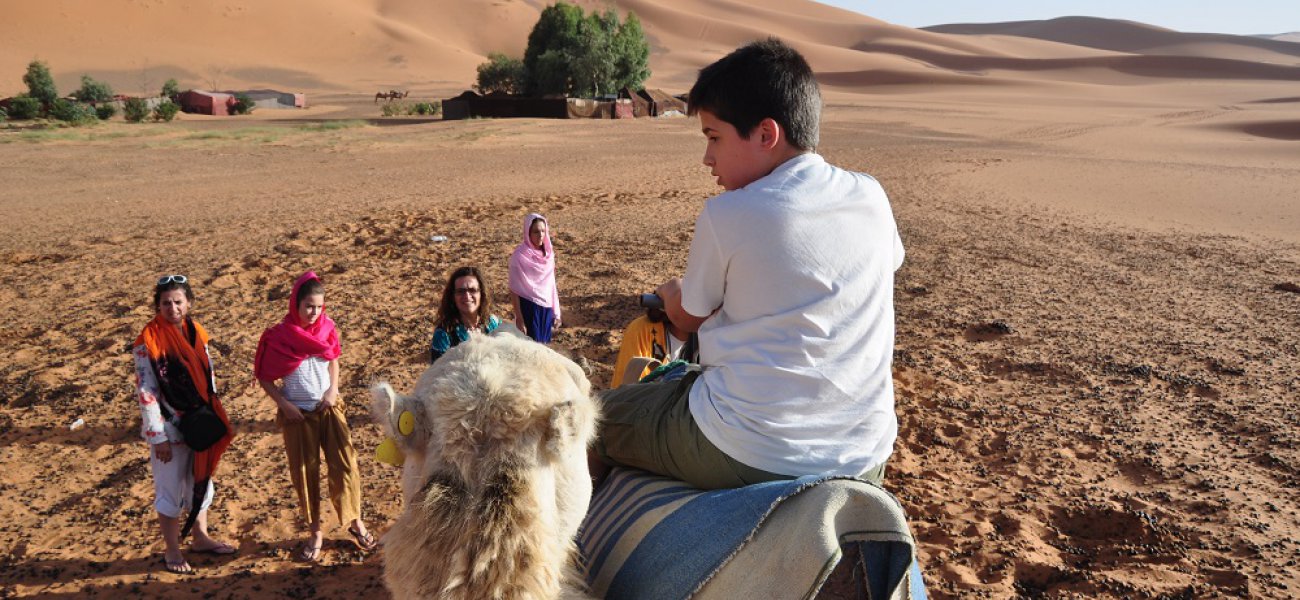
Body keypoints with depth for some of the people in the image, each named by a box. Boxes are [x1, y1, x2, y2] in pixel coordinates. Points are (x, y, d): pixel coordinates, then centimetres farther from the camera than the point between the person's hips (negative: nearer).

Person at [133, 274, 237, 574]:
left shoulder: (194, 331, 1)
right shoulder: (149, 341, -17)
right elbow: (145, 392, -17)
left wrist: (216, 417, 10)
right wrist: (158, 438, -16)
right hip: (170, 427, -6)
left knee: (200, 481, 19)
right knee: (171, 490, 7)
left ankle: (201, 537, 37)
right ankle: (172, 552, 24)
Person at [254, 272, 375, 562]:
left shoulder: (326, 328, -2)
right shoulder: (278, 336, -11)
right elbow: (263, 376, -3)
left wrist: (333, 389, -4)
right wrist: (283, 404, -13)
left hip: (329, 408, 2)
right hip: (297, 414, -2)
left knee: (345, 464, 0)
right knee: (305, 473, 7)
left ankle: (355, 521, 19)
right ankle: (315, 532, 21)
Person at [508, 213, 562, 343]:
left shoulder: (548, 253, 3)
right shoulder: (519, 256, -14)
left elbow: (551, 285, 10)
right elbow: (514, 290, -12)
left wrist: (556, 313, 10)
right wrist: (519, 319, -14)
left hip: (546, 308, 5)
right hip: (529, 308, -5)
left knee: (544, 344, 11)